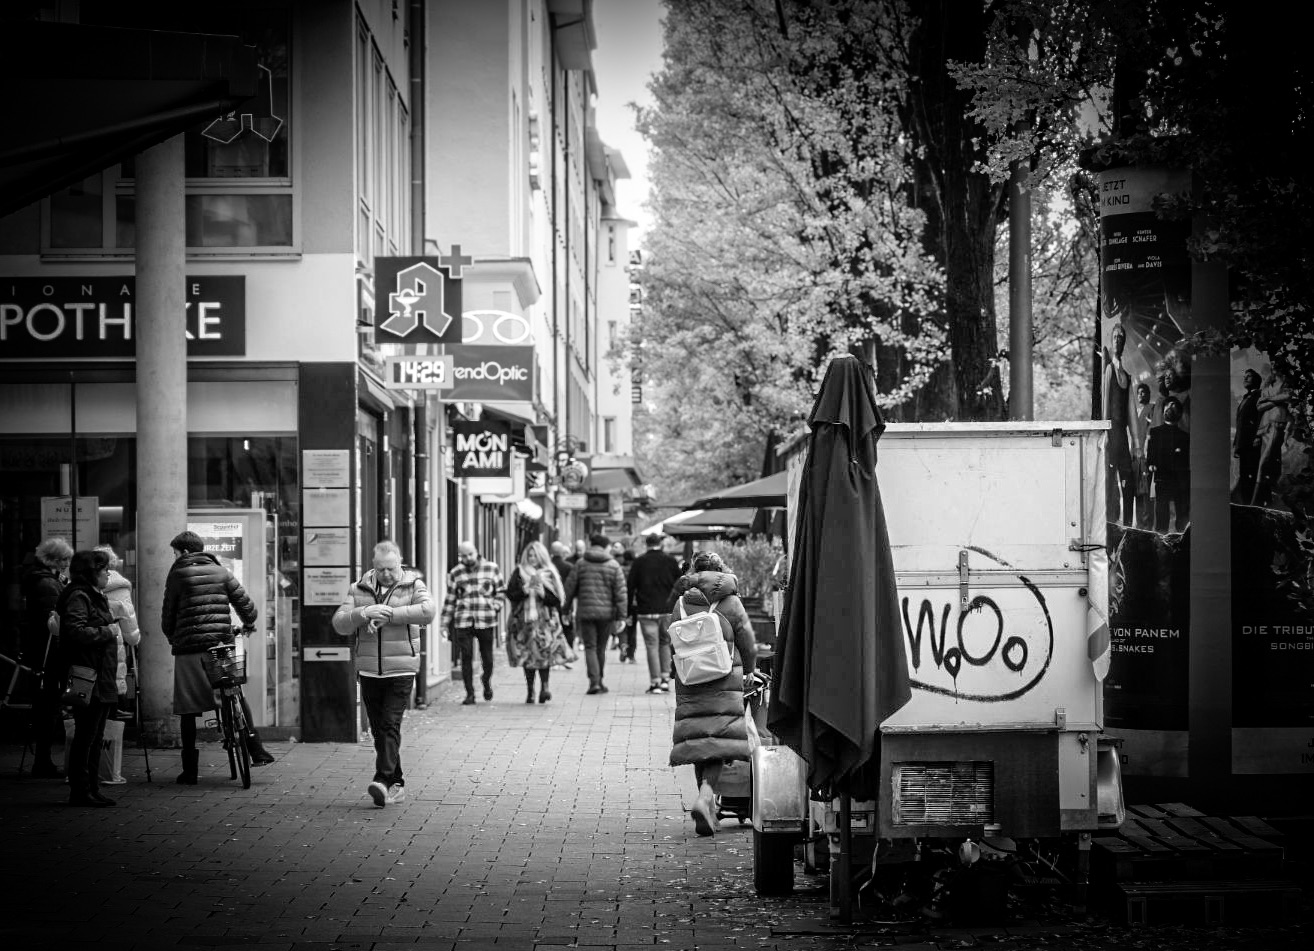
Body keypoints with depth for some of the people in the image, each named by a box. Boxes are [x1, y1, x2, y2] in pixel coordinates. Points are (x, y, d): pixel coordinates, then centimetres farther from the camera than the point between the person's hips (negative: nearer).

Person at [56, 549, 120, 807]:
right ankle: (80, 792, -3)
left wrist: (113, 636, 12)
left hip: (102, 680, 10)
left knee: (96, 737, 13)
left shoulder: (96, 597, 20)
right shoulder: (78, 597, -12)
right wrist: (108, 632, -16)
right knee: (86, 735, -6)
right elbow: (76, 631, -25)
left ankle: (91, 789, 18)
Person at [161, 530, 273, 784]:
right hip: (222, 644, 3)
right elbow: (244, 602, 9)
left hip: (189, 648, -3)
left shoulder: (177, 574, 2)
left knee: (188, 710, 2)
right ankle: (256, 749, 10)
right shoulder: (220, 572, 10)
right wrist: (248, 623, 29)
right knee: (237, 696, 20)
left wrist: (172, 639, 21)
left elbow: (168, 616, 4)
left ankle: (190, 771, 1)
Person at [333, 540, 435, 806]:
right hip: (369, 671, 4)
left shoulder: (413, 585, 1)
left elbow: (428, 611, -19)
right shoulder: (359, 589, 8)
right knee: (378, 729, 8)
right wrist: (365, 613, -19)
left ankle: (383, 780, -19)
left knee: (390, 725, -13)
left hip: (401, 671, -4)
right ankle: (396, 784, 17)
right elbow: (339, 623, 0)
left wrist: (389, 615, -21)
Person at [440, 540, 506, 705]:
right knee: (466, 658, -4)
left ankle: (487, 682, 37)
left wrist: (495, 607, -2)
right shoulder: (455, 573, 6)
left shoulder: (491, 569, 4)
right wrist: (445, 624, 7)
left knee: (487, 657, 7)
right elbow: (450, 600, 10)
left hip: (486, 622, 0)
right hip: (463, 622, 0)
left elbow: (501, 591, 13)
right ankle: (470, 694, 5)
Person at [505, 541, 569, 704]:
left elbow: (557, 599, 2)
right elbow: (510, 594, 1)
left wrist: (543, 594, -14)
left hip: (545, 620, -1)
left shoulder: (550, 574, 7)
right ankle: (530, 690, 7)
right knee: (527, 655, 2)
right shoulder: (519, 573, 9)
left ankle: (544, 686, -15)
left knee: (544, 653, -15)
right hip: (524, 619, 1)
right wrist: (524, 591, -15)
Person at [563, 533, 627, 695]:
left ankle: (594, 682, -13)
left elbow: (570, 588, 2)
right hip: (606, 613, 1)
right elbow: (620, 593, -3)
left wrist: (566, 609, 11)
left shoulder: (581, 564, 1)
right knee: (601, 648, 14)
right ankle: (599, 681, 21)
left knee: (590, 647, 1)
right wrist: (621, 616, -1)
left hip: (585, 613, -1)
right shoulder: (613, 566, 0)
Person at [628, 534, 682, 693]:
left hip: (646, 611, -2)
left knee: (652, 646, 0)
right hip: (668, 611, 2)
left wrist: (629, 611, 7)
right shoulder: (671, 561, 5)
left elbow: (630, 586, 1)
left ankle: (655, 681, -4)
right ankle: (665, 678, 10)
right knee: (665, 643, 16)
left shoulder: (639, 562, 1)